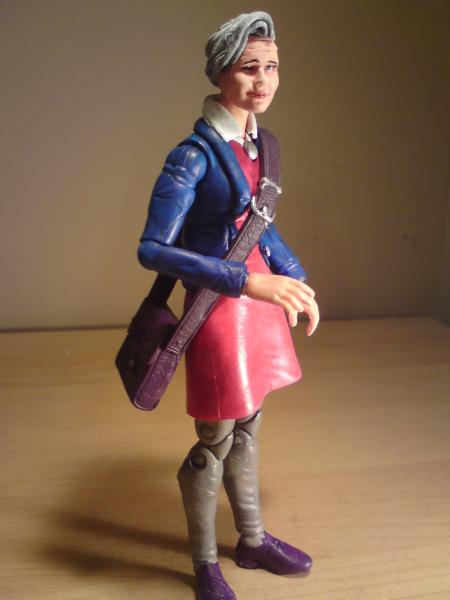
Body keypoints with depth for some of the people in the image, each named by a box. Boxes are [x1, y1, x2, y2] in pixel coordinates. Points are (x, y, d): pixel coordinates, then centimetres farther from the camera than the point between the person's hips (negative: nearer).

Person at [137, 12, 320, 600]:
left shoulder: (258, 143, 6)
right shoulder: (195, 154, -19)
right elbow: (153, 249, -24)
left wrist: (297, 279, 8)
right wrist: (247, 282, -30)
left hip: (260, 295, 8)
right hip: (219, 306, -7)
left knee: (248, 426, 21)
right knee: (215, 441, 7)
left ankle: (253, 540, 41)